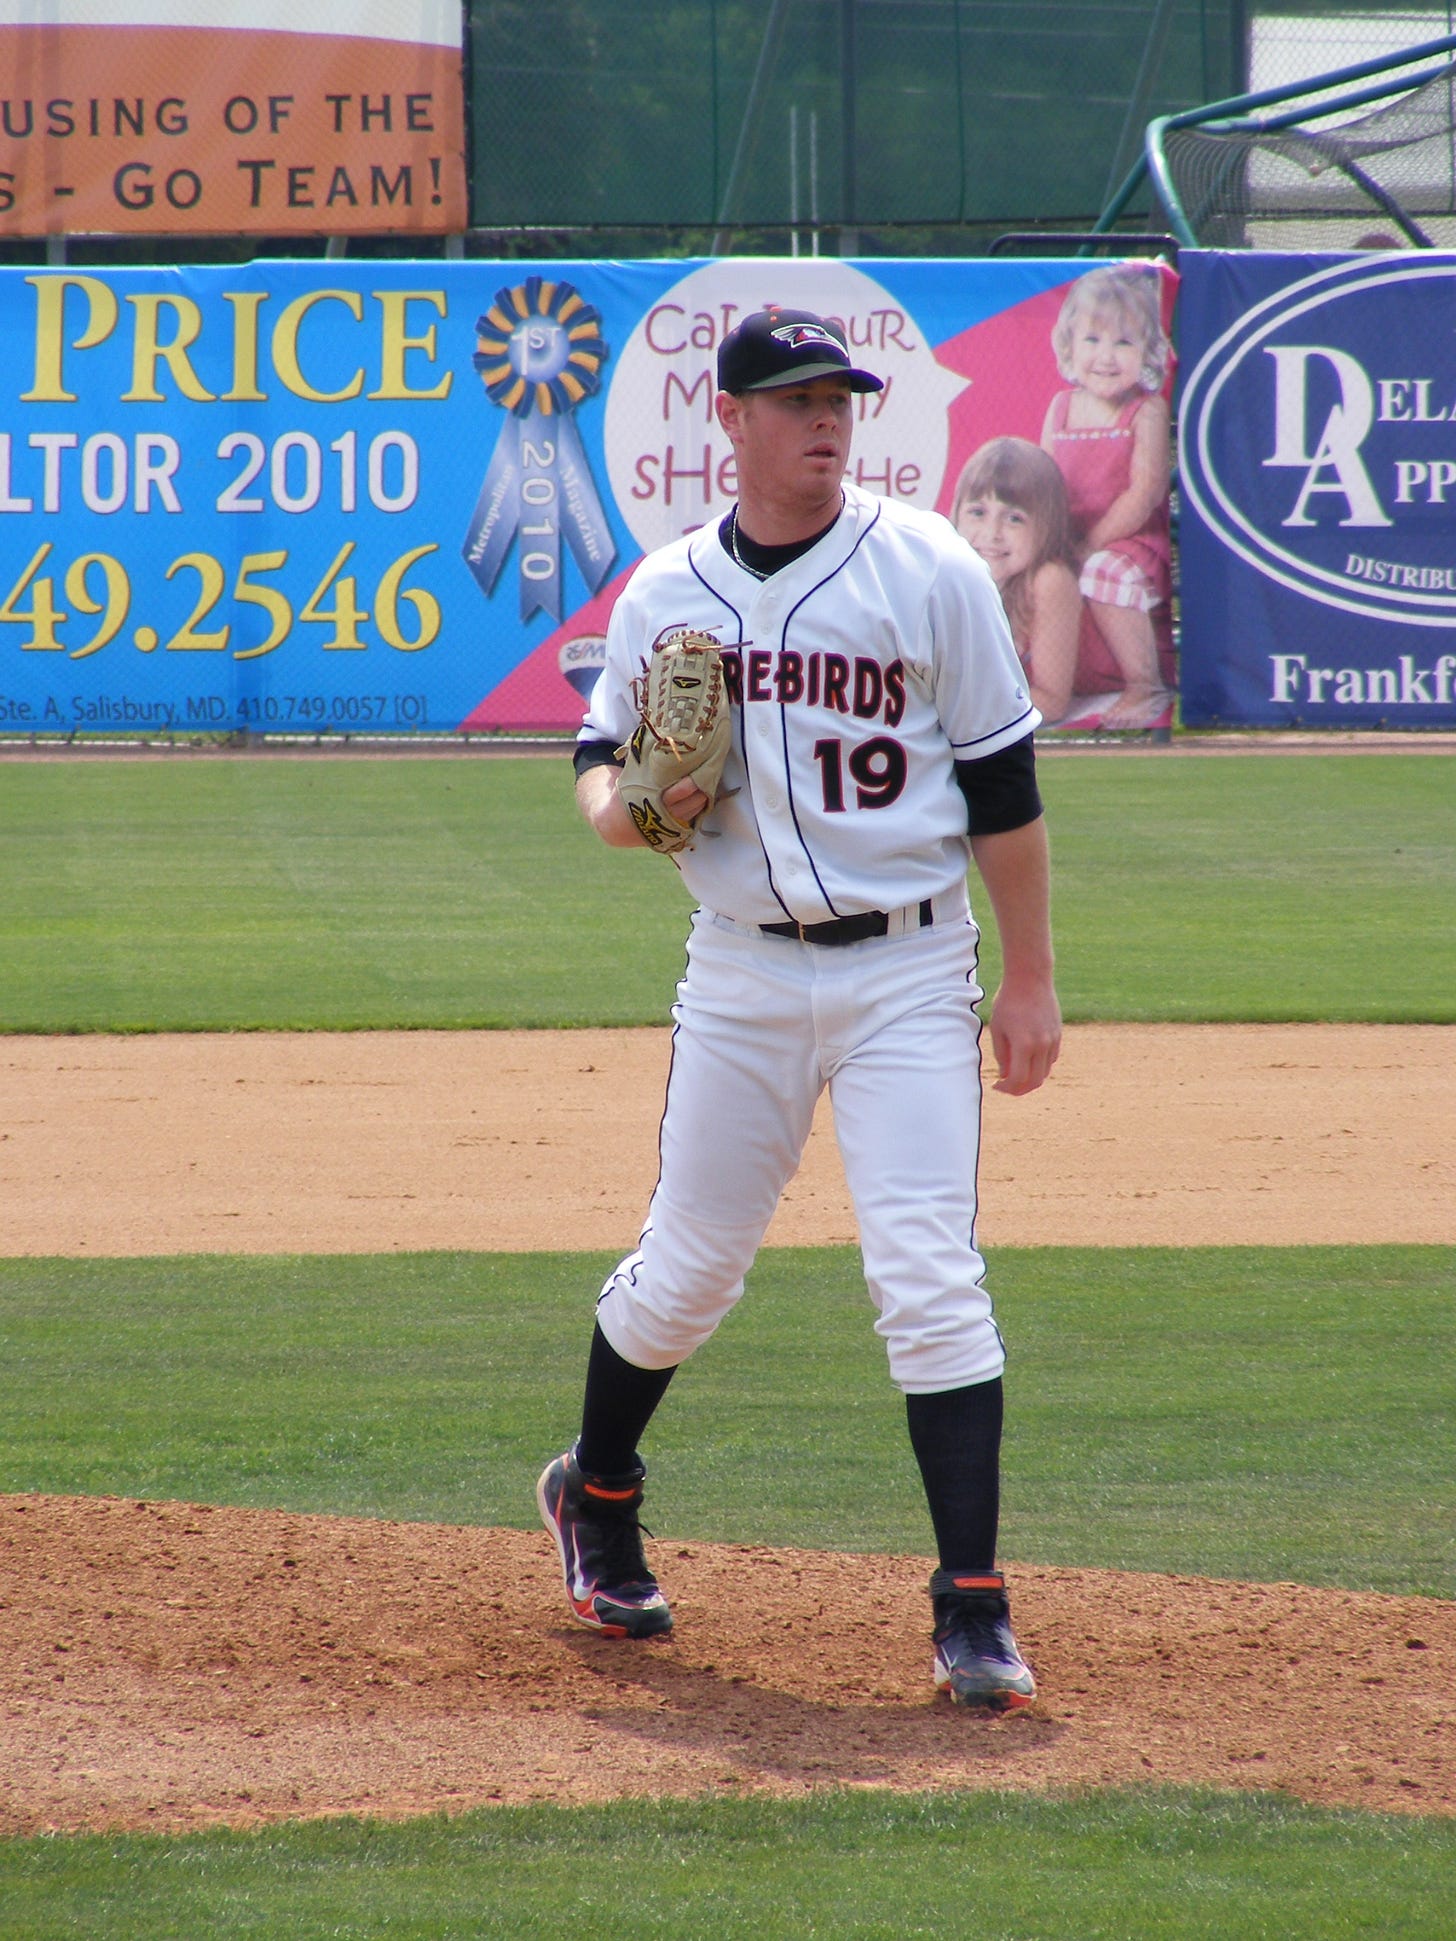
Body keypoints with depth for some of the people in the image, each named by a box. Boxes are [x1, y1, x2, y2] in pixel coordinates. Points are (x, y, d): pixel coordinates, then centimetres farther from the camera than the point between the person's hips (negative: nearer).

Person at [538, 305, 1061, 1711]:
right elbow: (601, 756, 16)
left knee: (930, 1276, -12)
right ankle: (596, 1494, 38)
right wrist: (616, 808, -9)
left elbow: (1001, 785, -1)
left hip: (908, 971, -2)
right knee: (688, 1268, 10)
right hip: (742, 973, 2)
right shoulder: (664, 593, 5)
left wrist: (1030, 982, -3)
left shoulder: (927, 570, -3)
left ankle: (973, 1609, -10)